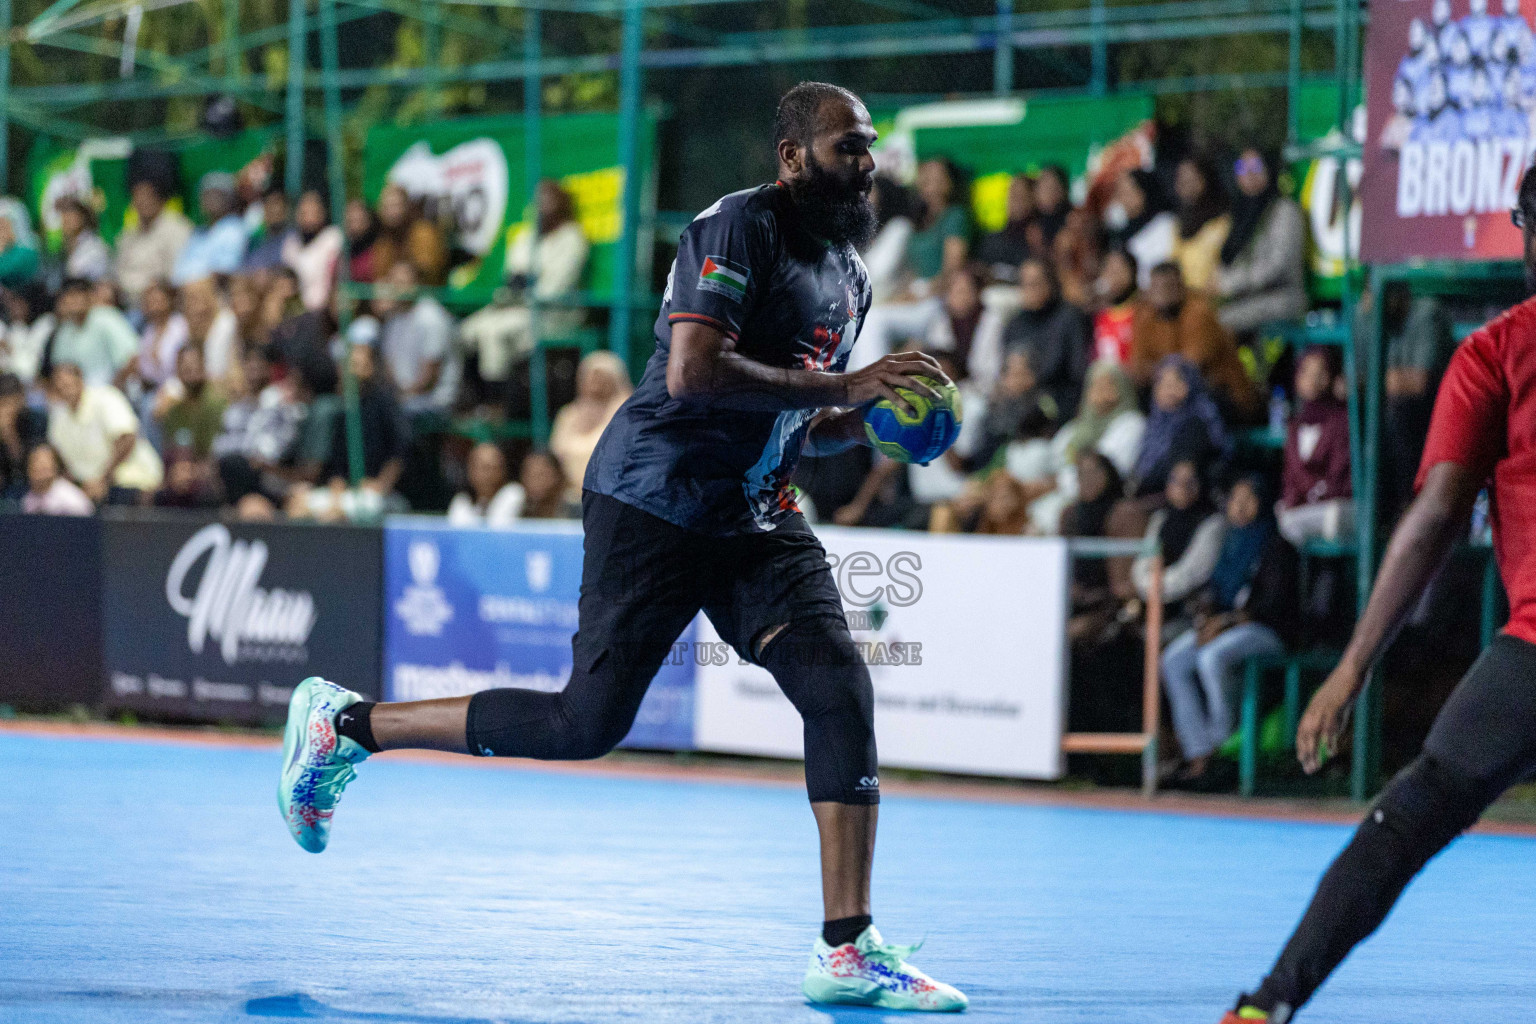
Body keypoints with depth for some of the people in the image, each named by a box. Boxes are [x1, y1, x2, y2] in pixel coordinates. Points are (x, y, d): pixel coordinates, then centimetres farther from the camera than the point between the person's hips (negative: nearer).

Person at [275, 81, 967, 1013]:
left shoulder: (850, 276, 15)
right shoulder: (740, 226, -13)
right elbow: (691, 373, -26)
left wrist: (872, 420, 5)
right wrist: (840, 385, -23)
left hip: (756, 517, 8)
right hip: (657, 504, -8)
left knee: (842, 689, -12)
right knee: (587, 723, -8)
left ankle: (849, 951, -10)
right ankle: (343, 722, 10)